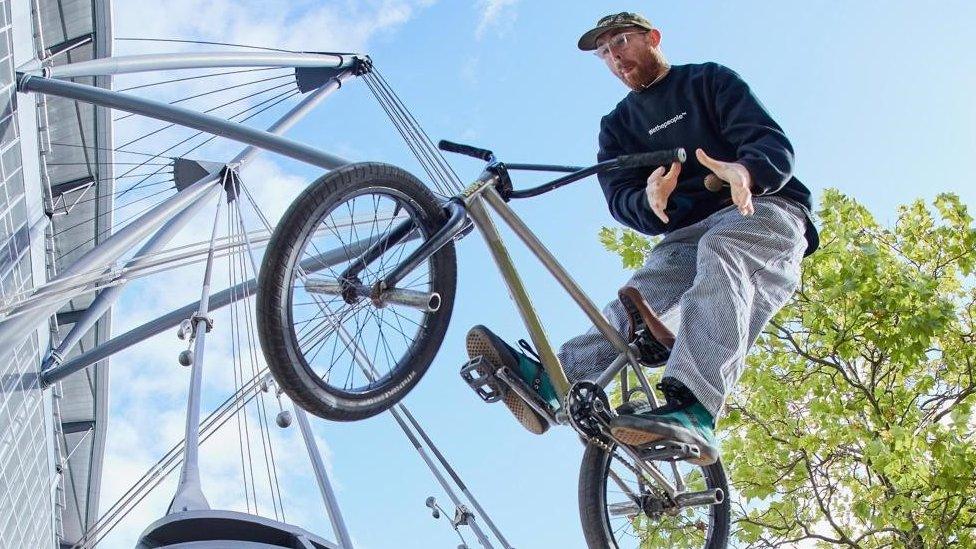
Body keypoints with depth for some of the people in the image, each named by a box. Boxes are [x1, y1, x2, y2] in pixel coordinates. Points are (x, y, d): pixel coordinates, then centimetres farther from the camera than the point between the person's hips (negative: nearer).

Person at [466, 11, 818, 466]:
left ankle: (691, 411, -61)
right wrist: (648, 202, -23)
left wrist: (745, 171, -33)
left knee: (720, 248, -39)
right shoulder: (619, 124, 21)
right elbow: (619, 195, 4)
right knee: (639, 300, -26)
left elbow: (774, 144, -7)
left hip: (763, 207, -4)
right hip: (688, 235, 4)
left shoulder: (710, 81, 9)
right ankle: (546, 380, -51)